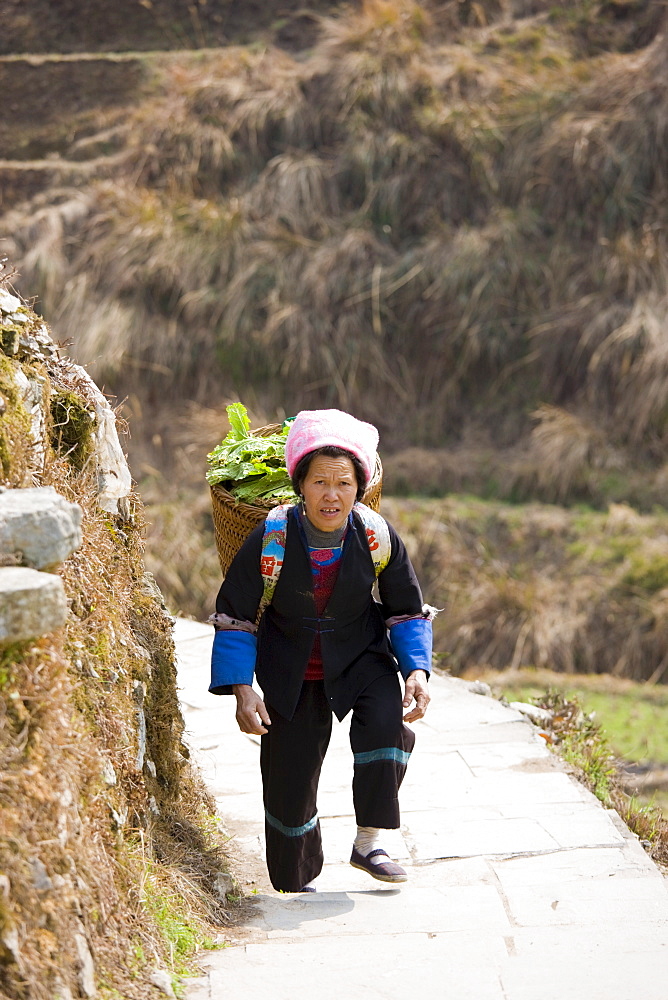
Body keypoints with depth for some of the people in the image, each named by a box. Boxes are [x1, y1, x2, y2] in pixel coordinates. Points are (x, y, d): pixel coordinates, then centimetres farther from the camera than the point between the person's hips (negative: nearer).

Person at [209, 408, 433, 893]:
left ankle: (369, 843, -14)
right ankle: (296, 884, 30)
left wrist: (417, 670, -15)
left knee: (388, 719, -30)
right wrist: (242, 688, -17)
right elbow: (234, 615, -9)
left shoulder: (378, 537, -16)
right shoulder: (269, 540, -20)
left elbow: (408, 611, -1)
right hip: (291, 672, 0)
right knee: (288, 782, 4)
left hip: (361, 659, 0)